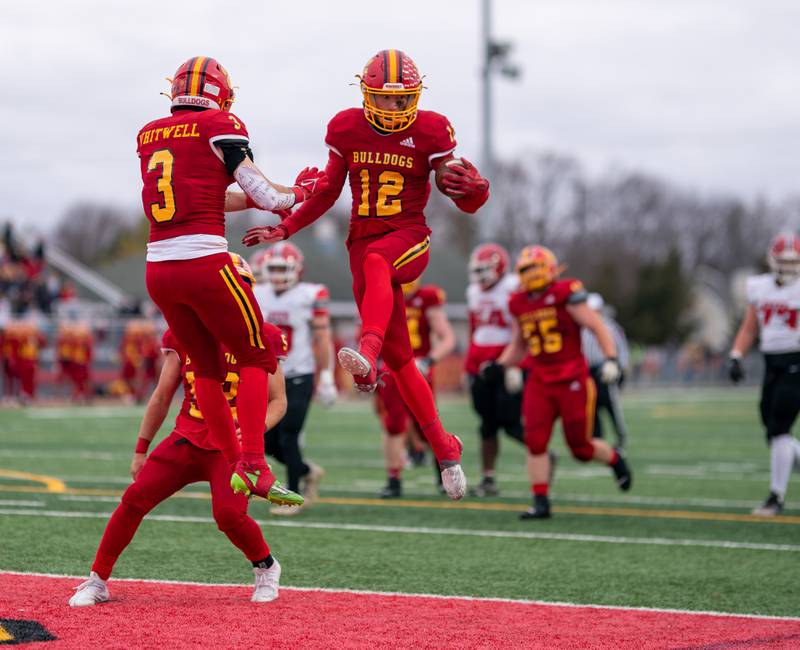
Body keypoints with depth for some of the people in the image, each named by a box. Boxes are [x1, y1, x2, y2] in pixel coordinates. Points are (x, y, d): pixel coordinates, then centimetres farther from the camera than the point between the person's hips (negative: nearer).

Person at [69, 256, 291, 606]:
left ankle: (266, 568, 8)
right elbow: (162, 397, 14)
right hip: (187, 439, 4)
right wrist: (141, 449, 15)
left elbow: (277, 400, 0)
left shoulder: (257, 338, -3)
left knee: (229, 514, -23)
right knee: (135, 498, -9)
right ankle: (97, 581, 4)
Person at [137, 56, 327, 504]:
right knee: (256, 359, 7)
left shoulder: (149, 136, 15)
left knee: (208, 368, 19)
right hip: (204, 263, -6)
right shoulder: (221, 127, -3)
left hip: (158, 269, 6)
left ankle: (234, 463, 22)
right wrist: (301, 192, 19)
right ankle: (254, 466, -4)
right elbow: (266, 198, -2)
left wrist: (273, 194, 23)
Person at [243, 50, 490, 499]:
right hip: (363, 241, 3)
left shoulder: (429, 132, -3)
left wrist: (473, 187, -26)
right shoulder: (347, 130, 4)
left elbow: (469, 204, -2)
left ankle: (368, 354, -62)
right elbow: (328, 193, 17)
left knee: (375, 260, -41)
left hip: (409, 237, -3)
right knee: (399, 359, 0)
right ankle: (444, 447, 13)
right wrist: (285, 229, 9)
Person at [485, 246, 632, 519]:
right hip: (539, 382, 5)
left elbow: (598, 328, -8)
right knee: (535, 442, -7)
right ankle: (541, 503, -1)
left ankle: (615, 459, 34)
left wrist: (611, 360, -19)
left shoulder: (565, 295, -10)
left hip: (572, 381, -5)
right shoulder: (519, 304, 8)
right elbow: (518, 347, 22)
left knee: (581, 448, 2)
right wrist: (500, 365, 6)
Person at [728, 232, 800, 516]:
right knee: (774, 432, 5)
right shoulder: (760, 287, 9)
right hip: (772, 363, 6)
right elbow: (749, 329, 15)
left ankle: (776, 497, -2)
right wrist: (736, 357, 3)